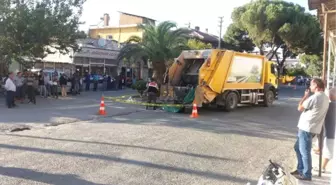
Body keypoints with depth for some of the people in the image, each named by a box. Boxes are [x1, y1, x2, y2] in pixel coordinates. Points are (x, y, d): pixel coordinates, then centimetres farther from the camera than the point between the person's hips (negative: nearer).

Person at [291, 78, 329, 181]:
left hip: (307, 128, -10)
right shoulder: (325, 97, 12)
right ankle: (300, 169, 29)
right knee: (298, 148, 20)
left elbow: (300, 108, -7)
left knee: (305, 152, -1)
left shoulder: (314, 97, -20)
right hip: (308, 127, 10)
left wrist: (305, 96, 1)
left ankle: (306, 175, 9)